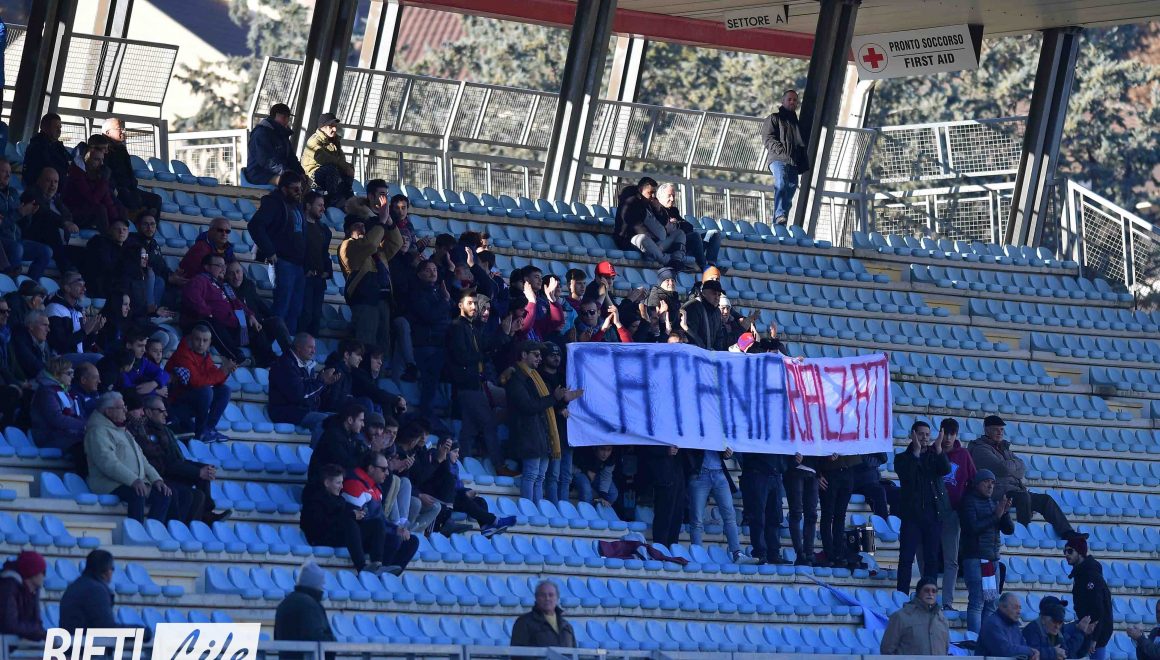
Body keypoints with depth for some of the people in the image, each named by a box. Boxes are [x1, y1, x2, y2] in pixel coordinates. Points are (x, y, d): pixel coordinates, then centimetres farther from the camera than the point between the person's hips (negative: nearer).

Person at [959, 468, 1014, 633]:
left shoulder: (994, 503, 18)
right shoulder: (969, 502, -2)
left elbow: (1009, 529, 12)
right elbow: (972, 527, -15)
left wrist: (1005, 512, -6)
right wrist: (996, 515, -16)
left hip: (993, 558, 7)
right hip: (975, 558, -7)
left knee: (991, 604, 4)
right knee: (977, 602, -13)